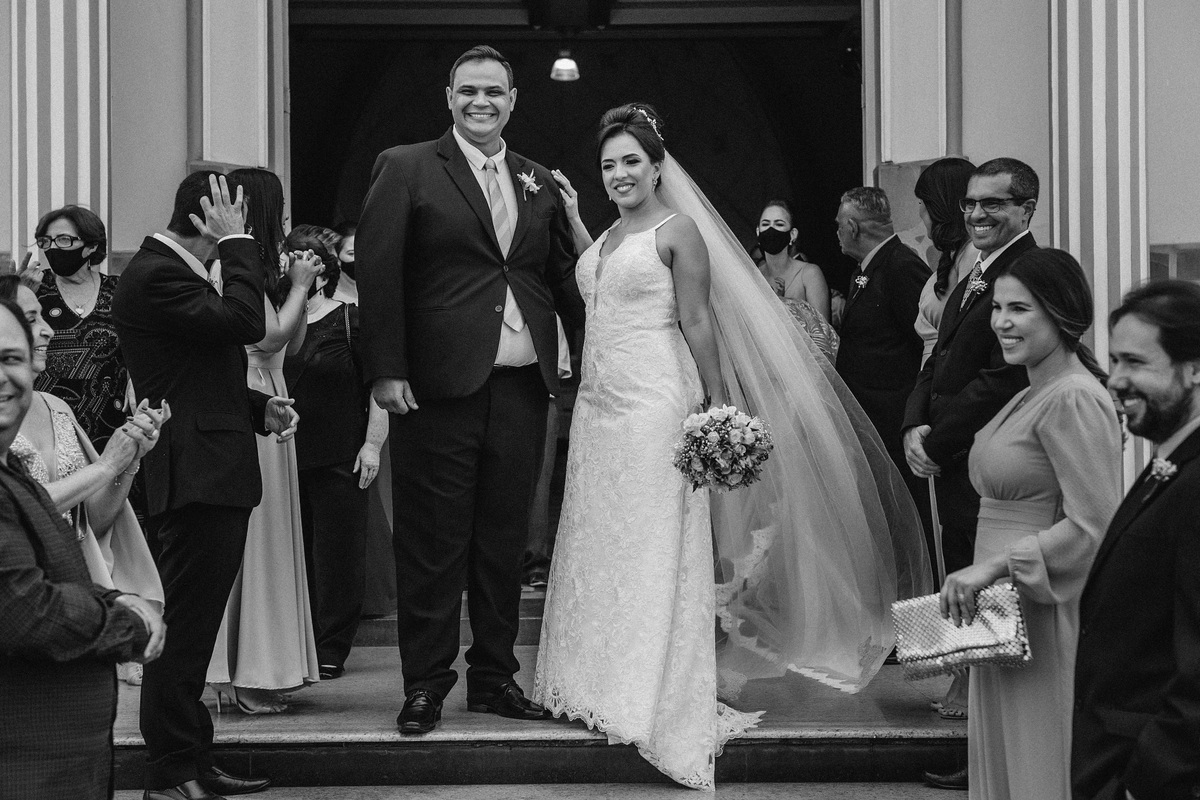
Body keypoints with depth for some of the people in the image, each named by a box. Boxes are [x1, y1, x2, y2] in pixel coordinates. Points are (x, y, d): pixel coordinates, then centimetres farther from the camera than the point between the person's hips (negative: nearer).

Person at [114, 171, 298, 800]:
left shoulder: (174, 270, 19)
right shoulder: (156, 275, -15)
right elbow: (244, 322, -25)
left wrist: (260, 407, 11)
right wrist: (235, 244, -15)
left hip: (212, 479, 11)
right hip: (195, 480, -11)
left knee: (192, 629, 15)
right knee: (183, 627, -6)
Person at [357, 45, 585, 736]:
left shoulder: (540, 184, 15)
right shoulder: (406, 169, 1)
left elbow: (565, 277, 15)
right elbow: (378, 272, -5)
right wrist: (387, 368, -11)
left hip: (522, 386, 4)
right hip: (439, 385, -4)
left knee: (505, 541, 11)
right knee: (434, 543, 0)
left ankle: (495, 677, 21)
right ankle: (426, 684, 10)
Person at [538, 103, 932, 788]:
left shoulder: (678, 230, -6)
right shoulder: (609, 234, 16)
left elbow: (699, 325, -9)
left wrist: (715, 410, -13)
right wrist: (572, 216, 19)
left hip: (654, 404, -7)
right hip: (599, 404, 8)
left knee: (652, 544, -5)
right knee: (600, 542, 9)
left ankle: (660, 699, 1)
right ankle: (607, 683, 18)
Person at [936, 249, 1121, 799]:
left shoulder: (1073, 398, -17)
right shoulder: (1032, 396, 14)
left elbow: (1093, 526, -22)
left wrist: (994, 566, -21)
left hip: (1049, 612, -10)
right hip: (1006, 612, 10)